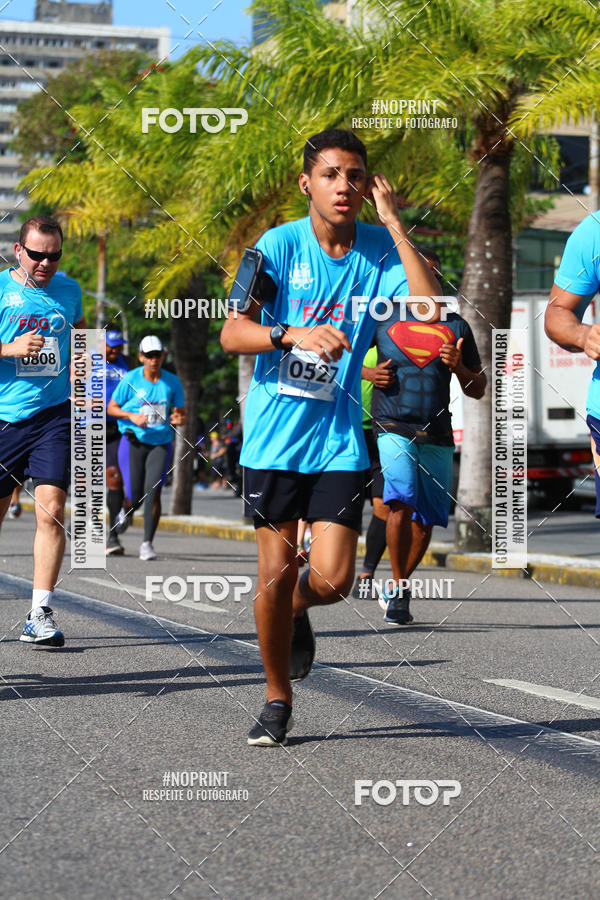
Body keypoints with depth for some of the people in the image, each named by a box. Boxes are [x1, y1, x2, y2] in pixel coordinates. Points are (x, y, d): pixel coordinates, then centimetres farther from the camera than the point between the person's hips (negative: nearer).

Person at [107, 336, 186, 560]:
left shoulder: (172, 382, 4)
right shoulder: (130, 379, -3)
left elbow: (180, 412, 13)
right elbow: (111, 408, 4)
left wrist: (178, 418, -12)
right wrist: (132, 416, -14)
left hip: (161, 444, 1)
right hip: (134, 443, -1)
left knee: (153, 491, -15)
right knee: (134, 497, -4)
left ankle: (147, 543, -9)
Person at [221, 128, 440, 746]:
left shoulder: (380, 250, 1)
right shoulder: (280, 244, -5)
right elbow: (231, 335, -9)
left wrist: (394, 223, -15)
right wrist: (294, 334, -28)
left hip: (339, 437, 1)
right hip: (274, 435, -1)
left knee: (331, 580, -7)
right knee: (276, 573, 0)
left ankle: (296, 610, 30)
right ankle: (277, 701, 19)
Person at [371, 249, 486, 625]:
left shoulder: (457, 326, 11)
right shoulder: (384, 317, 5)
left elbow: (478, 390, 14)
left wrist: (459, 368, -6)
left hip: (437, 436, 3)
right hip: (393, 427, -3)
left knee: (426, 520, 6)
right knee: (401, 503, -23)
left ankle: (396, 588, 26)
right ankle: (399, 589, -11)